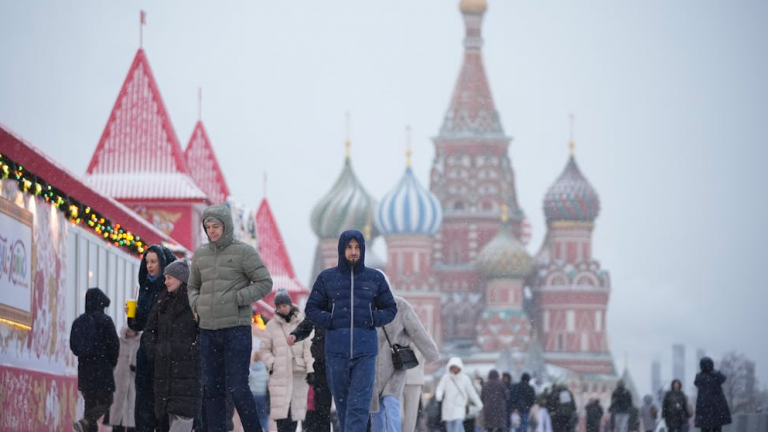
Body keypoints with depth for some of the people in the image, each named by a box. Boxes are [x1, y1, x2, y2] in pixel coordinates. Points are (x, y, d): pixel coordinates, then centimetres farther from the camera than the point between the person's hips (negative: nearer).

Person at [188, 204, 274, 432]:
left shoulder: (244, 251, -3)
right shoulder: (201, 254, 12)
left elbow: (265, 283, -5)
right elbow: (193, 286, 25)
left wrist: (236, 298, -13)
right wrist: (196, 304, 5)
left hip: (236, 329, -5)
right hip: (208, 330, 5)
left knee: (237, 387, -9)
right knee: (212, 388, 6)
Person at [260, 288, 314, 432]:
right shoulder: (272, 325, 6)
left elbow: (308, 348, 0)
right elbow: (264, 349, 10)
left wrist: (310, 370, -7)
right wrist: (271, 363, -4)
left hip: (298, 372, 0)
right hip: (280, 373, 0)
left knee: (296, 407, 1)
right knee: (281, 408, -9)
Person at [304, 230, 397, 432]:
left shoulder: (375, 278, 7)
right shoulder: (327, 278, 5)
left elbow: (390, 309, 13)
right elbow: (312, 309, 9)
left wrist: (374, 319, -6)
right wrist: (330, 321, -8)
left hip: (365, 349, -1)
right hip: (336, 349, 1)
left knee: (359, 405, -10)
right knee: (342, 402, 7)